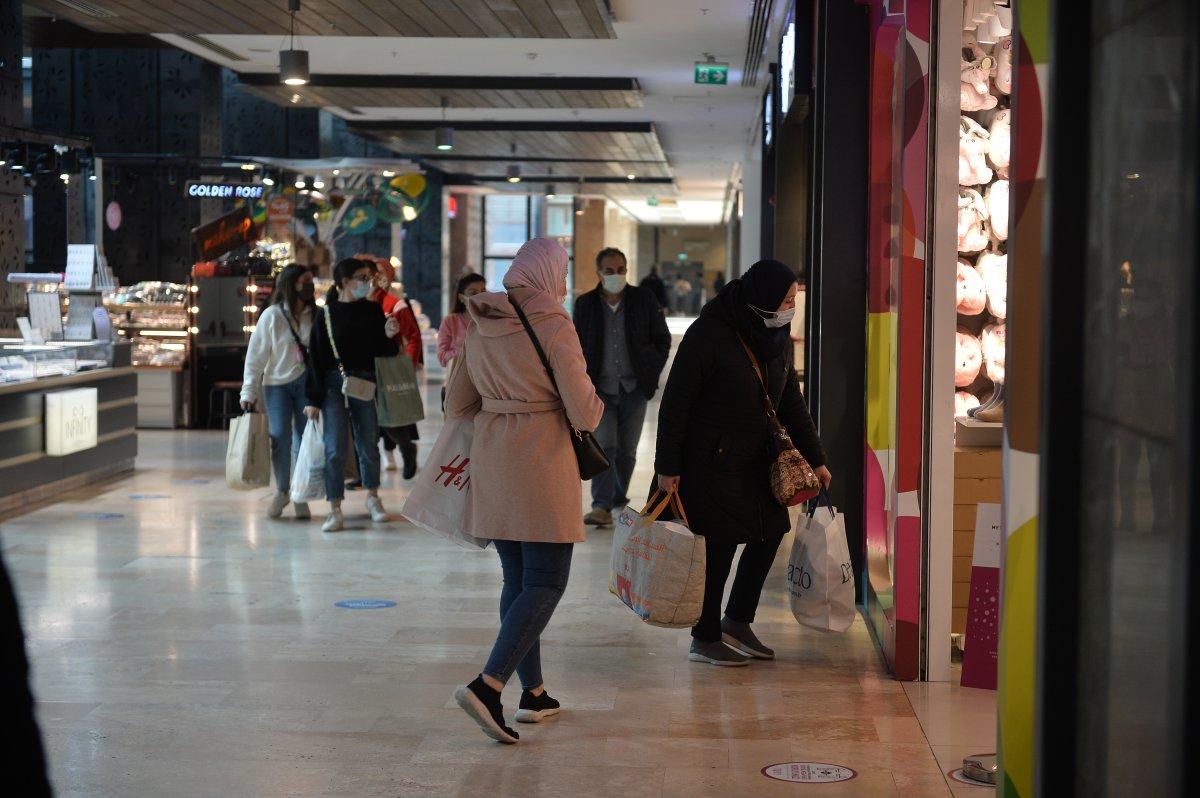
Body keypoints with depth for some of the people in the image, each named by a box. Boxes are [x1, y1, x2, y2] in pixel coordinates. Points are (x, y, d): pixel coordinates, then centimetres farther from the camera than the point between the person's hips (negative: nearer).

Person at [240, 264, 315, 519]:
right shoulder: (272, 316, -5)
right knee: (280, 438, -5)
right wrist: (249, 392, -6)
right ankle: (281, 491, 17)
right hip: (277, 383, -1)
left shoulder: (316, 315, 1)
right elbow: (256, 356, -3)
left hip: (307, 383, 2)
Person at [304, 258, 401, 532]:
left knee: (368, 444, 11)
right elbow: (316, 358, -1)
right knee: (335, 447, -7)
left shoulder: (373, 310, 6)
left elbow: (383, 351, 10)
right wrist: (314, 399, -5)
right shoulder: (326, 315, -1)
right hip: (334, 384, -2)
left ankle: (373, 497, 30)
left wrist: (389, 336, -12)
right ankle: (335, 510, -3)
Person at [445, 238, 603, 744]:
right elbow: (584, 414, -13)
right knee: (546, 584, -2)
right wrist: (594, 404, 9)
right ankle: (487, 687, -16)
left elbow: (457, 405, 13)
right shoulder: (554, 327, -12)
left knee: (517, 580, 15)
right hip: (542, 463, -7)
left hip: (491, 463, 7)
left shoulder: (479, 327, 7)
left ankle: (533, 693, 20)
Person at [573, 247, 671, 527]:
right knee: (604, 446, -11)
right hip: (600, 389, -1)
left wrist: (651, 373, 0)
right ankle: (601, 507, -13)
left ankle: (619, 499, 24)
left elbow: (663, 339, 7)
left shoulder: (644, 300, 1)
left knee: (627, 450, 8)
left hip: (634, 389, 1)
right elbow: (576, 345, 11)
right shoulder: (585, 304, 3)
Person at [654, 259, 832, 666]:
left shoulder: (778, 338, 5)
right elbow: (675, 401, -16)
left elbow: (791, 402, 13)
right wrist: (667, 466, -17)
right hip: (710, 461, -8)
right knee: (719, 543, -4)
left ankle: (737, 622, 25)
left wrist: (815, 458, 10)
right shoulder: (708, 334, -18)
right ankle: (705, 640, 11)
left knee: (770, 531, 9)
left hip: (755, 459, 8)